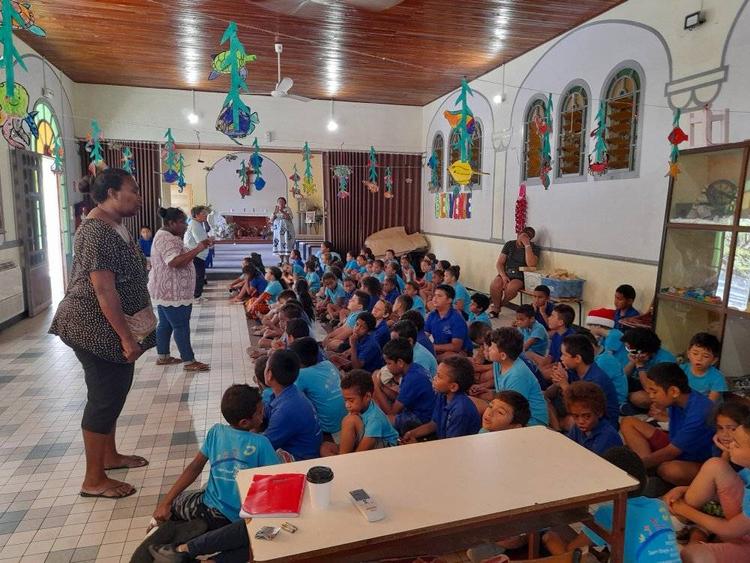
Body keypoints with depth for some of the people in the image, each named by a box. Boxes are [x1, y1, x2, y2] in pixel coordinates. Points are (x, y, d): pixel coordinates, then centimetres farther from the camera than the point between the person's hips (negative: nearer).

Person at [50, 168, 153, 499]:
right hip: (96, 328, -10)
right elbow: (104, 290, -26)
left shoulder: (114, 226, 10)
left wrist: (129, 332, 22)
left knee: (115, 391, 19)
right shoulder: (97, 232, -22)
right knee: (104, 397, -1)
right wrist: (127, 337, -24)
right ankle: (94, 480, 13)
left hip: (111, 327, 10)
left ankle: (109, 456, 36)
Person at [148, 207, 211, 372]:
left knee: (166, 324, 16)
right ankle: (189, 362, 0)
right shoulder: (166, 239, -20)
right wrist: (198, 249, -29)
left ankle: (162, 356, 26)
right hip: (172, 293, -11)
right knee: (181, 326, -5)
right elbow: (176, 262, -31)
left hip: (167, 291, 11)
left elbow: (179, 259, 20)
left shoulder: (166, 236, 14)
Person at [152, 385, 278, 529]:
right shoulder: (261, 443, -15)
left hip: (212, 512, 1)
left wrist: (166, 502, 4)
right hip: (243, 518, 0)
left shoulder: (216, 431, -6)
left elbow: (195, 467, -2)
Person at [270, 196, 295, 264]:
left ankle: (286, 261, -7)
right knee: (279, 244, -1)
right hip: (277, 230, 3)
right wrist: (274, 212, -14)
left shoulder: (287, 209, 3)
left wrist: (282, 211, -25)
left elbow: (289, 217, -13)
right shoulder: (275, 210, 13)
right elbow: (271, 219, 4)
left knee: (286, 244, -9)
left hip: (286, 230, -3)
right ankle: (281, 261, 5)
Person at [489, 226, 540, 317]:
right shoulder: (510, 244, 8)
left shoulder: (534, 248, 0)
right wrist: (503, 276, -13)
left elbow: (531, 264, -20)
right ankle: (496, 308, -7)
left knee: (511, 288, -35)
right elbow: (499, 263, 6)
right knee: (494, 286, -30)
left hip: (520, 277, -2)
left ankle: (498, 305, -5)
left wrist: (527, 245, -18)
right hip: (505, 273, 2)